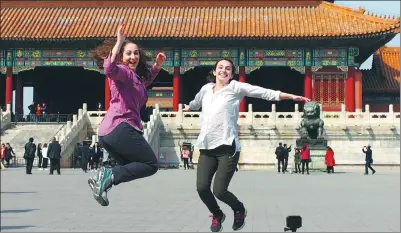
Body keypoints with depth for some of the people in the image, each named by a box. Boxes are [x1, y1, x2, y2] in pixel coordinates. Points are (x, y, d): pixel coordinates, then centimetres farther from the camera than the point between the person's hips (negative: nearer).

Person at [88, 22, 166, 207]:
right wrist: (119, 42, -29)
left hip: (108, 132, 10)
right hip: (121, 127, -10)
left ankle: (104, 179, 3)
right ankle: (109, 175, -15)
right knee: (151, 164, -3)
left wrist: (157, 65, 32)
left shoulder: (136, 77, 23)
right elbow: (110, 69, -30)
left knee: (130, 167, 25)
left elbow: (146, 81, 46)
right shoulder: (124, 72, -5)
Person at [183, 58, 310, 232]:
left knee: (219, 190, -13)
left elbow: (265, 93, -3)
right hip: (206, 148, 4)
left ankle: (239, 210, 22)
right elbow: (196, 102, 40)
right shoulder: (206, 89, 16)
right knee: (202, 187, -7)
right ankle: (217, 215, 26)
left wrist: (292, 97, -7)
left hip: (227, 147, -4)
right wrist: (187, 108, 60)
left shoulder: (235, 87, 2)